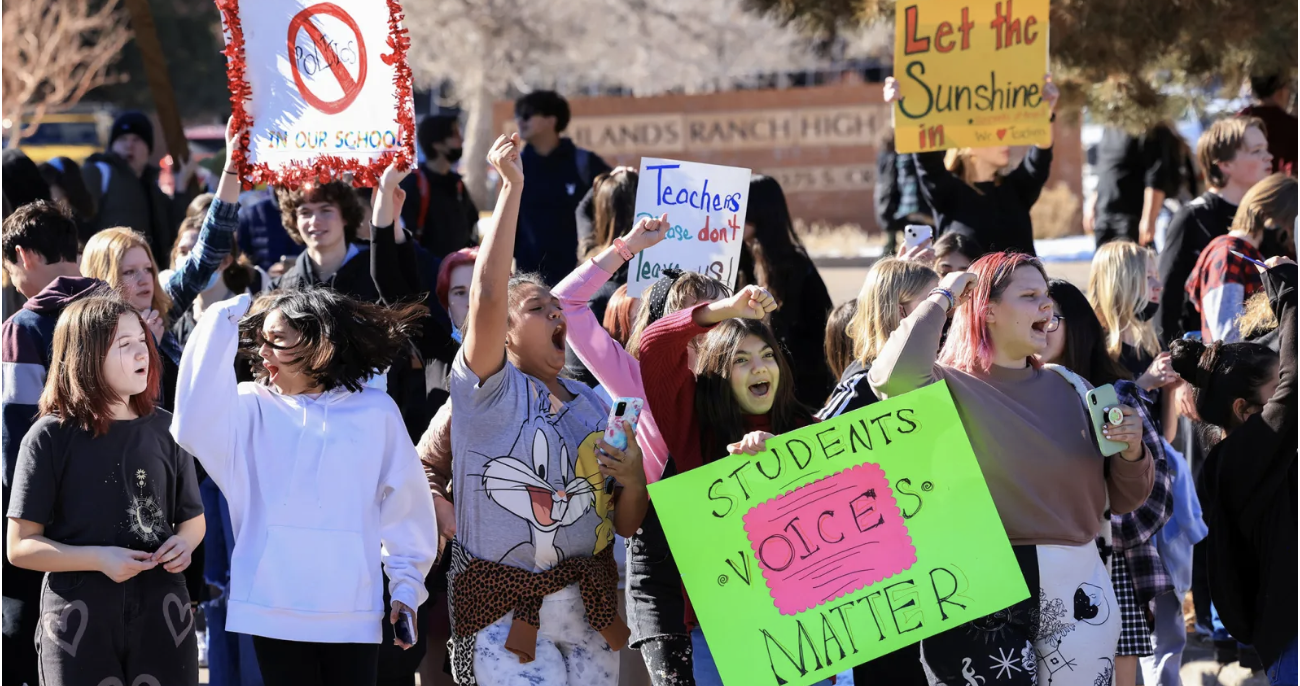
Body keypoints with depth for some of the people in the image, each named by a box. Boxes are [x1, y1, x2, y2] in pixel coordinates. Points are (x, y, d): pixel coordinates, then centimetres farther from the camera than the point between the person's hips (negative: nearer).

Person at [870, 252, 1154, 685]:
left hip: (1077, 590, 5)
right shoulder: (951, 387, -4)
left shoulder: (1066, 389, 12)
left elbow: (1123, 501, 17)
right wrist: (944, 298, -14)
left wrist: (1131, 453, -5)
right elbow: (893, 378, -29)